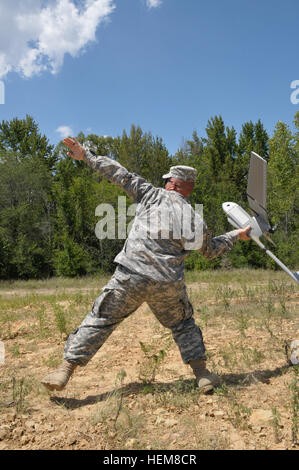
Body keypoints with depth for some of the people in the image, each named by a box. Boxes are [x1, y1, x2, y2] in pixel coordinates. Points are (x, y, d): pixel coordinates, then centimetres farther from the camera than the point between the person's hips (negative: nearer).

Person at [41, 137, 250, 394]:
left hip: (131, 276, -2)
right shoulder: (196, 219, 12)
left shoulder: (153, 195, 4)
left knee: (100, 319, 9)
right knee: (183, 323, 25)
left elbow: (120, 174, 5)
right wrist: (237, 235, 44)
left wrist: (86, 154, 14)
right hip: (169, 285, 3)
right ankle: (203, 374, 24)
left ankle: (66, 370, 10)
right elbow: (212, 249, 26)